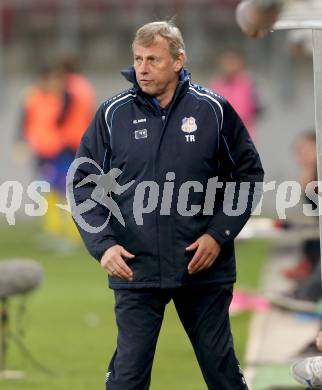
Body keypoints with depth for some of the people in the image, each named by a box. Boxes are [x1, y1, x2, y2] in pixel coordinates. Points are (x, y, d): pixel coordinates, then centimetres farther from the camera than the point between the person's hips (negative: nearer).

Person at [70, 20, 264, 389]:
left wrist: (219, 234, -5)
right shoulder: (113, 114, -2)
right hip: (135, 268, 0)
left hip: (204, 266, 0)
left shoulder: (213, 110, -2)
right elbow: (83, 185, 2)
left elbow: (248, 174, 5)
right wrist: (103, 245, -10)